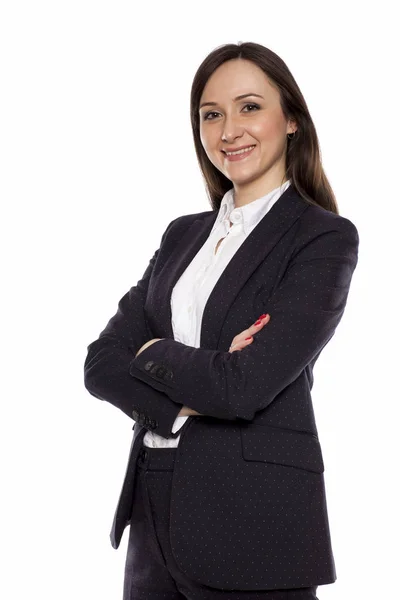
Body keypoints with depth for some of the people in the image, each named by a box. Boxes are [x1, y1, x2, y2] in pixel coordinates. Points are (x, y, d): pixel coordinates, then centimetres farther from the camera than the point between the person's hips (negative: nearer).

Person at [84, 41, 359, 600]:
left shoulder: (325, 238, -8)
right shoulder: (183, 234, 11)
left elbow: (244, 386, -19)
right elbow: (102, 363, 2)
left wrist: (153, 353, -3)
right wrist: (187, 400, -15)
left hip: (255, 518, -6)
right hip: (156, 511, 6)